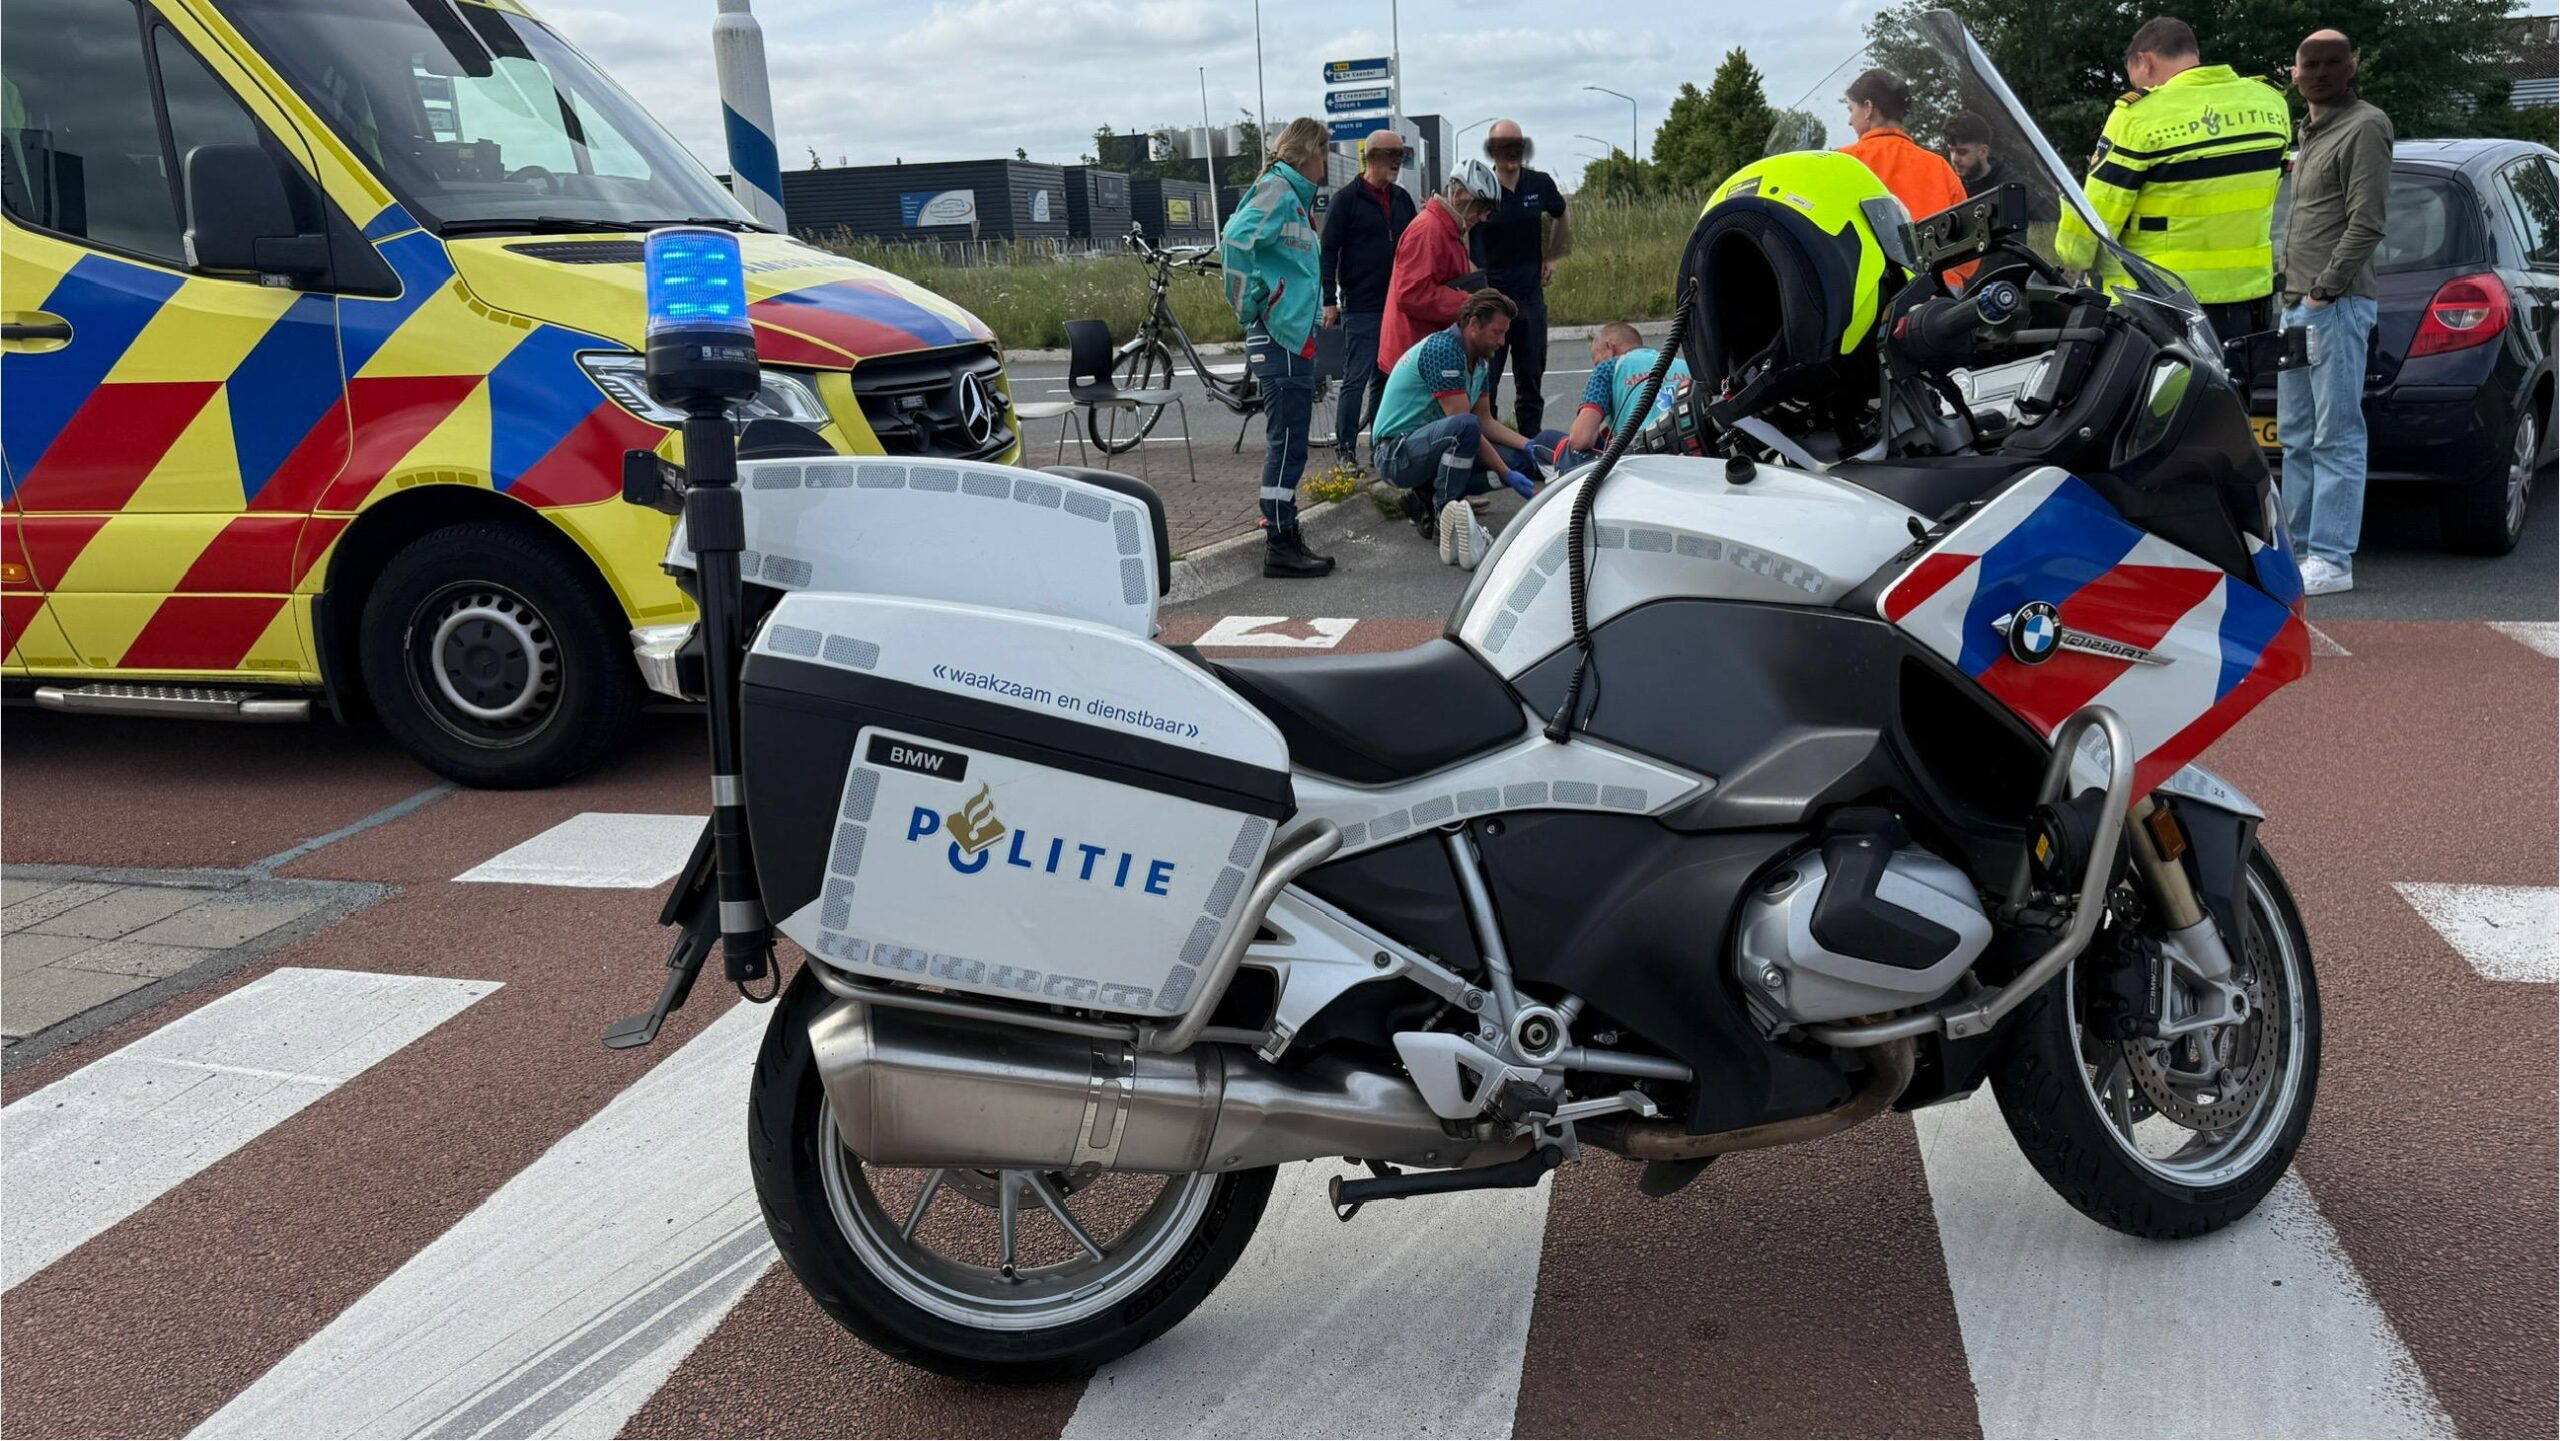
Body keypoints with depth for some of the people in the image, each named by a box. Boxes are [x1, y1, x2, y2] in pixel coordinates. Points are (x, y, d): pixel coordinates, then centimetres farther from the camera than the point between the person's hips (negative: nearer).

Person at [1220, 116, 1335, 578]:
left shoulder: (1293, 195, 18)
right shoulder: (1278, 190, -11)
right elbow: (1236, 240, -25)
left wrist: (1249, 306, 17)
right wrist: (1248, 307, -17)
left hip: (1294, 338, 10)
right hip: (1282, 340, -10)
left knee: (1287, 445, 16)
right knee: (1287, 446, -7)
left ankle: (1283, 536, 26)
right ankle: (1281, 547, -4)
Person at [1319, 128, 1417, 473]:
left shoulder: (1402, 198, 14)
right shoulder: (1347, 198, -4)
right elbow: (1329, 250, -6)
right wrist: (1329, 300, -11)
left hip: (1398, 306, 6)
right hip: (1360, 308, -6)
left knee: (1386, 379, 9)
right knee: (1356, 379, -6)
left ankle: (1380, 447, 16)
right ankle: (1345, 450, -2)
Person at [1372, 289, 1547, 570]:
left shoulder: (1481, 362, 11)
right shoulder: (1442, 349, -19)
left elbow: (1486, 421, 17)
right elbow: (1465, 423, -22)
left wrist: (1531, 447, 2)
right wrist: (1507, 475, -21)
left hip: (1431, 448, 10)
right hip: (1397, 453, -10)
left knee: (1522, 460, -2)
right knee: (1464, 428, -38)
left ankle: (1428, 501, -4)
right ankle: (1444, 513, -24)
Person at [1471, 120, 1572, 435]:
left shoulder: (1540, 184, 4)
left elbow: (1559, 218, 24)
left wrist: (1552, 258, 16)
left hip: (1530, 295, 4)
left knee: (1531, 379, 9)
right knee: (1484, 380, -3)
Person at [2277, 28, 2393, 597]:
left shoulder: (2365, 126, -7)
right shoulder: (2309, 133, 20)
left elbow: (2366, 221, -15)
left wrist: (2325, 289, -17)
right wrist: (2294, 293, 15)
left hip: (2336, 306, -10)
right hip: (2298, 303, 10)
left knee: (2336, 437, -9)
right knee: (2296, 436, 13)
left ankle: (2333, 560, -10)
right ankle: (2299, 545, 20)